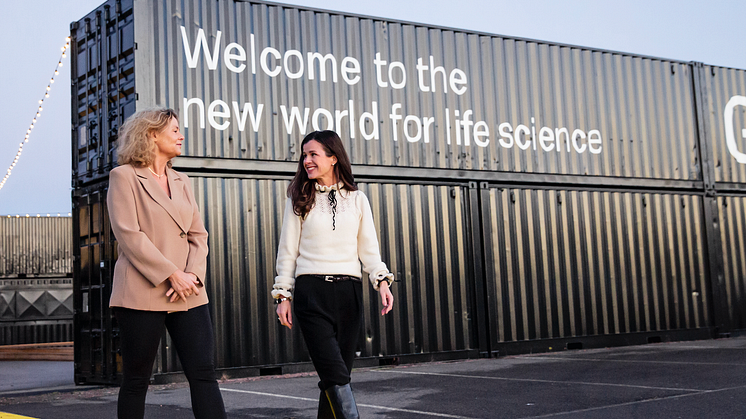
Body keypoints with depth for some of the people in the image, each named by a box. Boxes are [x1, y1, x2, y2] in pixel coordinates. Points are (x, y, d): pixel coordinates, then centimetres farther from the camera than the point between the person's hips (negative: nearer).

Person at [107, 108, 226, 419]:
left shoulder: (181, 182, 18)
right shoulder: (124, 177, 0)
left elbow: (198, 234, 13)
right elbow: (128, 235, -10)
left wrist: (193, 274, -5)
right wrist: (172, 275, -14)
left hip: (188, 293, 5)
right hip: (143, 293, -5)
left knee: (203, 372, -3)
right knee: (136, 381, 3)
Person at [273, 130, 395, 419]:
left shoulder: (357, 199, 11)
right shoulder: (300, 200, 8)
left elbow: (368, 248, 9)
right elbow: (287, 251, 8)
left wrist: (382, 280, -6)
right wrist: (283, 295, 3)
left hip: (349, 292, 2)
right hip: (311, 292, -2)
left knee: (338, 373, 4)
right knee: (335, 373, -13)